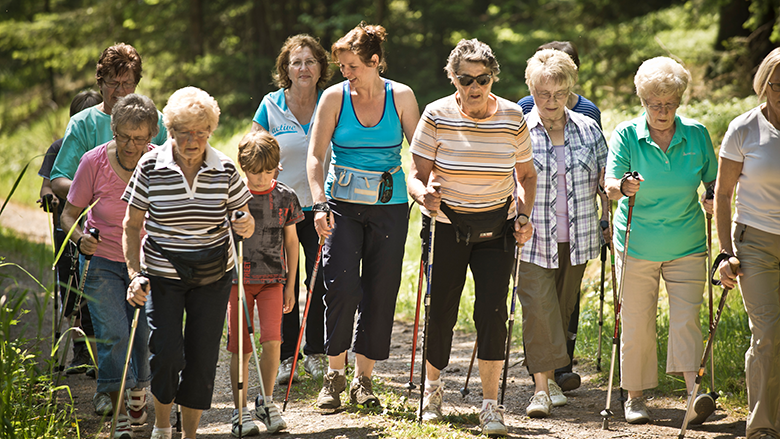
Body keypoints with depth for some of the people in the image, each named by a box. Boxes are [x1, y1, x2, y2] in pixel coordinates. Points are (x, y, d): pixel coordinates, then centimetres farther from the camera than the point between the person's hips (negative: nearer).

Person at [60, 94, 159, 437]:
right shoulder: (94, 161, -14)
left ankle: (138, 395, 33)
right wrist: (80, 238, -24)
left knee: (144, 334, 4)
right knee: (112, 334, -13)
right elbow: (69, 213, -4)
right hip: (102, 260, -1)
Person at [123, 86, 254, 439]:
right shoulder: (150, 166, -9)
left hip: (213, 277, 2)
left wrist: (246, 225, -21)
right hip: (162, 274, -2)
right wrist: (135, 274, -13)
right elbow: (131, 226, -3)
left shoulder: (225, 170, -5)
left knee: (202, 358, 3)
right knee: (166, 353, -14)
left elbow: (243, 222, 4)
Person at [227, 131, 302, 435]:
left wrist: (291, 285, 10)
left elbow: (291, 241, 10)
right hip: (239, 279, -1)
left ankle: (267, 402, 5)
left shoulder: (285, 197, 3)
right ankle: (241, 410, 11)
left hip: (273, 279, 1)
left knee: (272, 341, -13)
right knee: (241, 349, 1)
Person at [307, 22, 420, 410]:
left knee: (380, 293, 2)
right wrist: (319, 204, -15)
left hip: (389, 206, 1)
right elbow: (315, 156, -3)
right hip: (342, 203, -1)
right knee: (342, 286, -13)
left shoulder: (401, 97, 0)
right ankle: (334, 374, 3)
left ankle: (363, 379, 14)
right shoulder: (335, 97, -1)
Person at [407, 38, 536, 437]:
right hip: (445, 224, -1)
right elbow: (416, 172, -7)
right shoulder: (436, 116, -9)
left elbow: (525, 175, 9)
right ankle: (432, 387, 28)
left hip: (496, 226, 1)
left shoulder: (512, 118, -3)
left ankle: (490, 405, -2)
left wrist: (524, 215, -5)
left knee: (492, 311, -8)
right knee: (441, 310, 2)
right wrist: (424, 194, -29)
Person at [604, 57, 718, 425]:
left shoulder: (697, 134, 2)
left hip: (686, 246, 1)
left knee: (686, 319, -8)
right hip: (637, 246, -1)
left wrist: (713, 200, -8)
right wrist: (623, 187, -34)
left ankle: (696, 395, -14)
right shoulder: (627, 135, -4)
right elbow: (610, 186, -12)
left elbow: (713, 180, 14)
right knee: (637, 323, 4)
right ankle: (635, 397, 16)